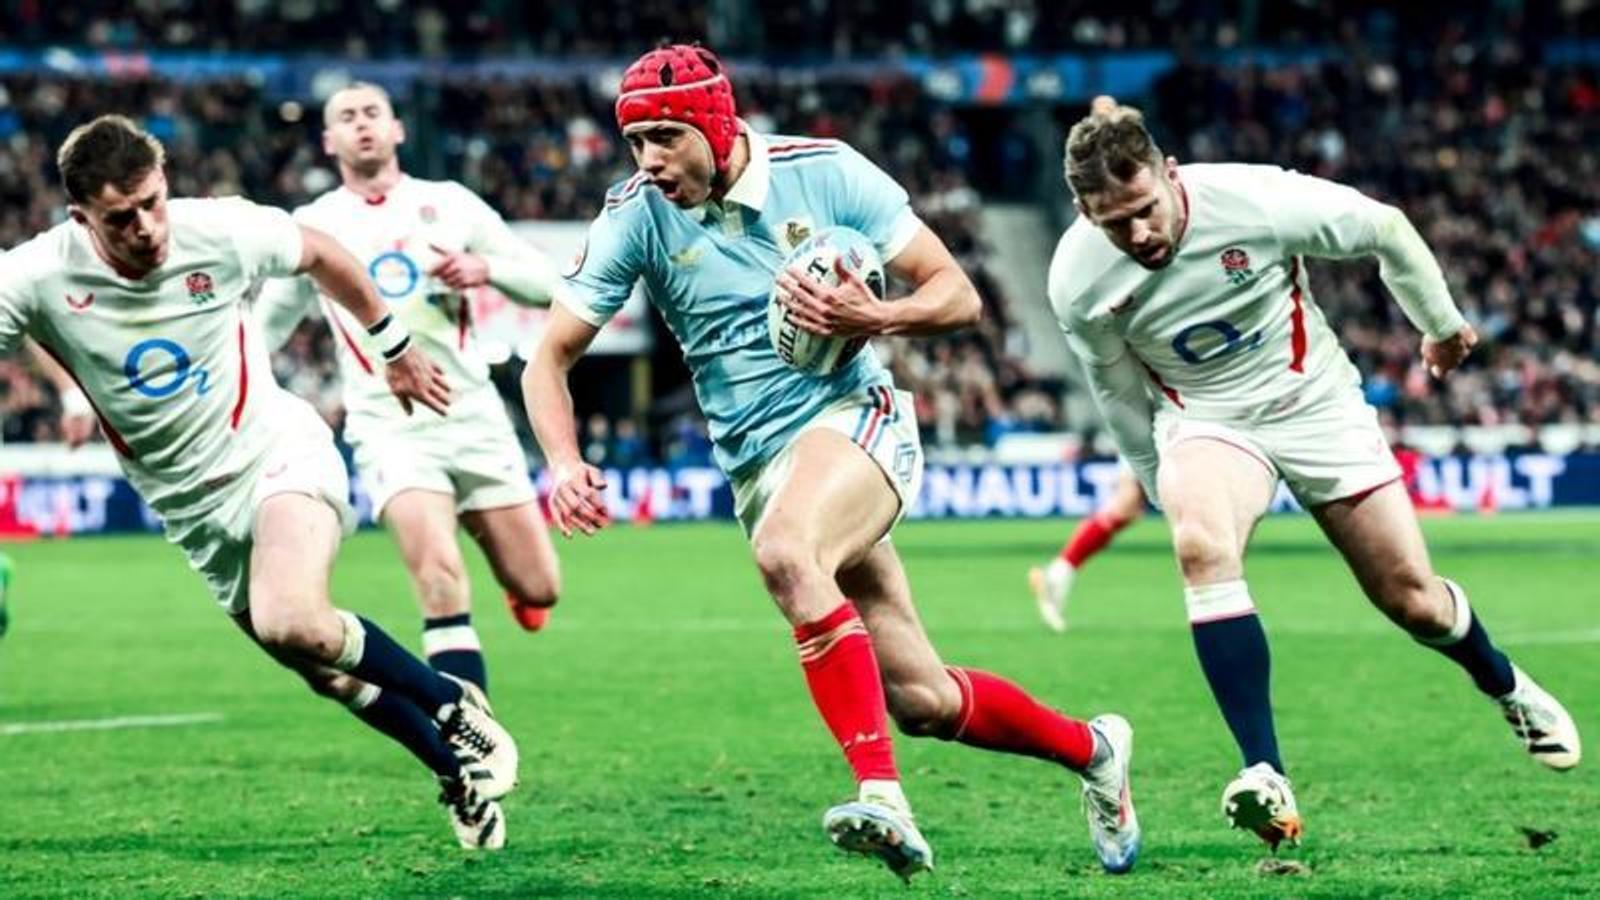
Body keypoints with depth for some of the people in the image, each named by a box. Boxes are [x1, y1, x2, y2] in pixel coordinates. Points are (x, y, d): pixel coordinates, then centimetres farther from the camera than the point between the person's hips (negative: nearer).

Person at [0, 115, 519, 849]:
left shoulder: (221, 231, -17)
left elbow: (319, 256, 4)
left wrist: (395, 348, 15)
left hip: (277, 451, -3)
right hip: (194, 508, 3)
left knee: (292, 624, -29)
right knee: (329, 670, 5)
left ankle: (455, 709, -8)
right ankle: (460, 769, 27)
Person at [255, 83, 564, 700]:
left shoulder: (451, 204, 8)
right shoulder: (313, 226, 9)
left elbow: (547, 284, 7)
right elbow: (263, 327, 20)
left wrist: (486, 268, -11)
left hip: (473, 416, 2)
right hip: (388, 427, -2)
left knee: (538, 591, 1)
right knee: (441, 582, -24)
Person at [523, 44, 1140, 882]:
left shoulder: (822, 170, -8)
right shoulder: (635, 216, -4)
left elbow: (956, 295, -3)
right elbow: (550, 358, -1)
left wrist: (873, 318, -23)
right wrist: (564, 462, -19)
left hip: (854, 416, -3)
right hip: (758, 463, 3)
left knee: (785, 552, -37)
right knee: (922, 700, 1)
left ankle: (882, 795, -39)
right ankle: (1089, 749, 28)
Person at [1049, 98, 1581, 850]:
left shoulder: (1256, 202, -26)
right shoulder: (1077, 283, -18)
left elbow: (1385, 230, -7)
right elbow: (1119, 393, 2)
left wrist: (1442, 325, 7)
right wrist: (1162, 486, 13)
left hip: (1313, 400, 0)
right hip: (1204, 420, 0)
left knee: (1409, 595, 1)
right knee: (1200, 545, -33)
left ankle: (1508, 689, 36)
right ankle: (1264, 776, -33)